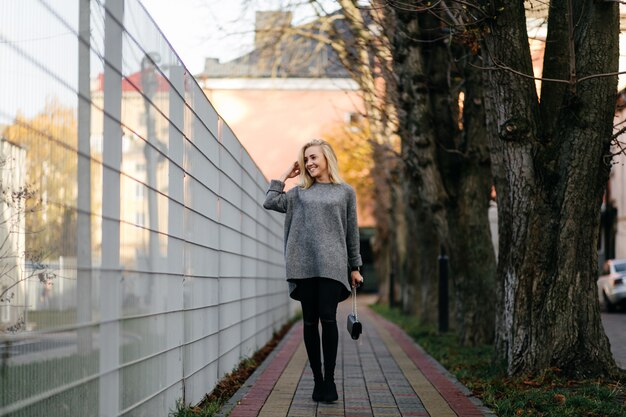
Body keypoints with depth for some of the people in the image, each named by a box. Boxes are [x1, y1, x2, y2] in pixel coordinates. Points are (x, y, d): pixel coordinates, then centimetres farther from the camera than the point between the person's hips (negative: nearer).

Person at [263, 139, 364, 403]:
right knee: (310, 321, 2)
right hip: (304, 264, 2)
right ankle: (317, 379, 7)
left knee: (328, 318, -10)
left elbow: (352, 232, 11)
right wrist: (284, 176, 11)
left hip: (332, 264, -2)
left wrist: (355, 267, 8)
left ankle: (329, 379, -5)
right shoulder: (300, 192, 15)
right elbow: (270, 202, 4)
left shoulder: (345, 192, 11)